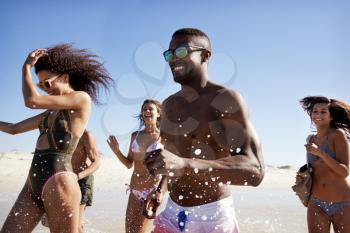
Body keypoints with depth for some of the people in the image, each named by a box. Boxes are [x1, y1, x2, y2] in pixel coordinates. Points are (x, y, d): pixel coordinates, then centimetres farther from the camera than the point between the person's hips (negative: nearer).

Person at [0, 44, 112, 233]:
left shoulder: (82, 99, -4)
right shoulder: (52, 111, 21)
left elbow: (31, 101, -11)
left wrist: (26, 66, 3)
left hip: (58, 184, -8)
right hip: (33, 183, 8)